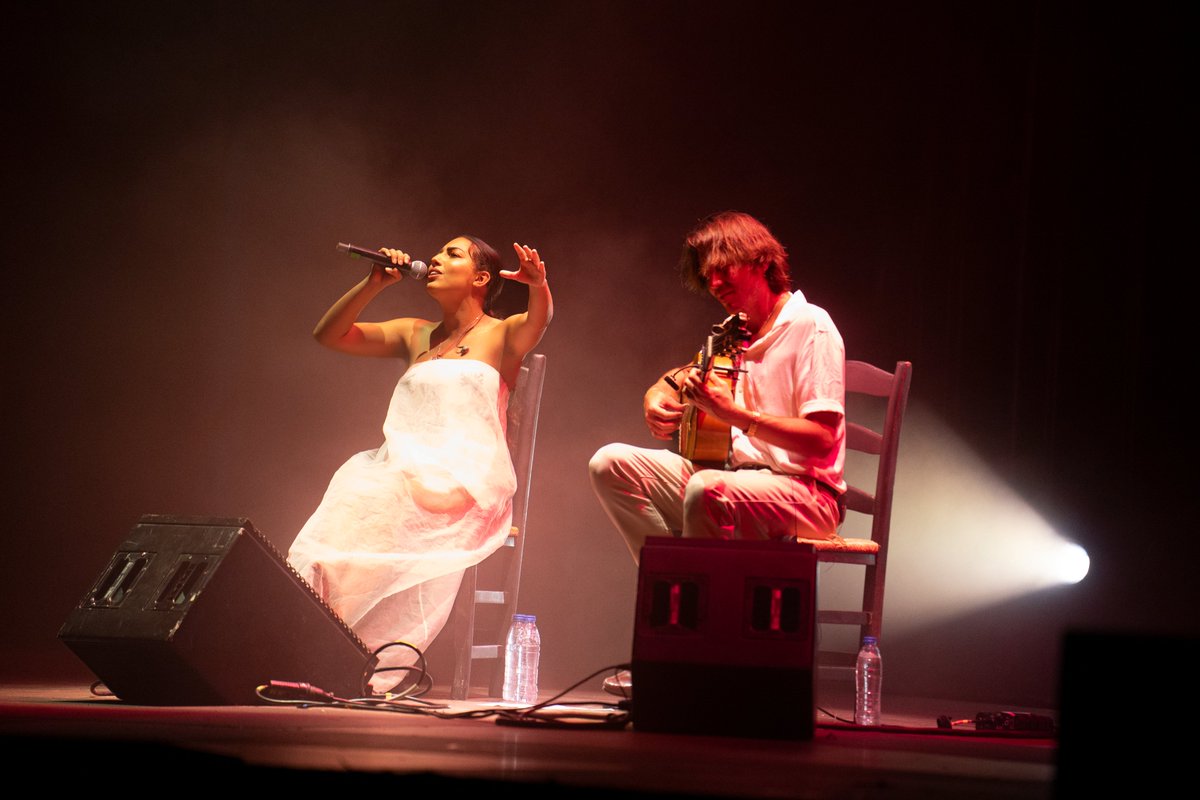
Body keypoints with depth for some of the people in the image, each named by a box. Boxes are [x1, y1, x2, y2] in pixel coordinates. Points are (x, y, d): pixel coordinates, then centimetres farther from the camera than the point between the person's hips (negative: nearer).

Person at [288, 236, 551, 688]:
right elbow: (329, 334, 24)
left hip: (468, 480, -4)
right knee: (350, 496, -29)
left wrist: (538, 285, -35)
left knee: (381, 503, -34)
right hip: (407, 467, 5)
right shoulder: (415, 336, 26)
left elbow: (539, 319, -13)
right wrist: (375, 284, 12)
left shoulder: (501, 335, 11)